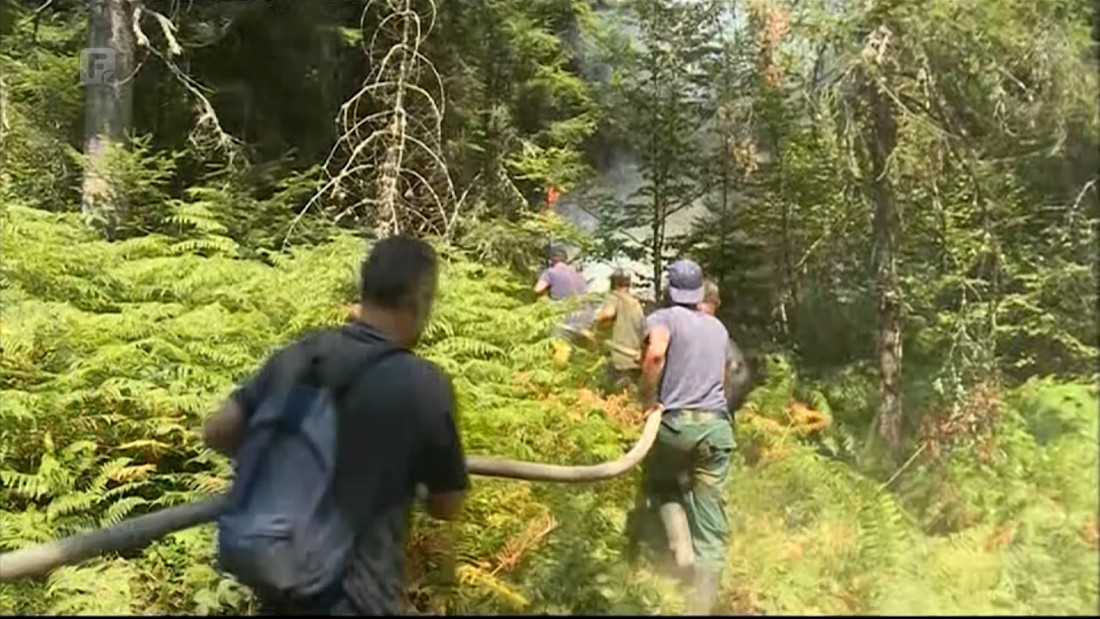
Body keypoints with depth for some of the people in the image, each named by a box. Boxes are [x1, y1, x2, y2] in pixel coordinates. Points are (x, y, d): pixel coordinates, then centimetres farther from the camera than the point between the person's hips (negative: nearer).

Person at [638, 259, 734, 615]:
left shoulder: (664, 317, 1)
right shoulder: (718, 328, 19)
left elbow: (656, 353, -21)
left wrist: (648, 399, -10)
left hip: (675, 423, -3)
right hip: (716, 426, 4)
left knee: (660, 485, 26)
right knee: (711, 528, 6)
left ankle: (681, 546, 0)